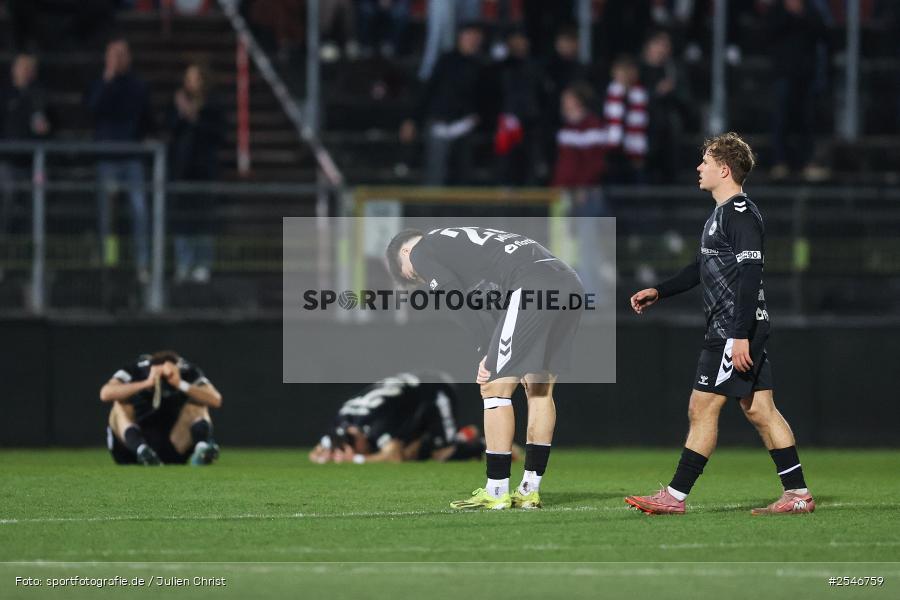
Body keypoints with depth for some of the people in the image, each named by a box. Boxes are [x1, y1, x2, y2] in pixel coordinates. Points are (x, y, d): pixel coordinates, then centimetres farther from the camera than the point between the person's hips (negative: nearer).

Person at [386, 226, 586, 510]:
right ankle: (529, 491, 19)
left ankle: (496, 493, 3)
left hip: (532, 288, -8)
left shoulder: (421, 252, 13)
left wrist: (486, 353, 7)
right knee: (539, 389, 16)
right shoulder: (462, 239, 37)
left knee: (495, 388, 1)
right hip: (569, 283, 9)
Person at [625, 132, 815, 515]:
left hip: (735, 330, -10)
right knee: (759, 410, 8)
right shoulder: (722, 214, 17)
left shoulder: (741, 214, -15)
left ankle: (675, 497, -2)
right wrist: (659, 292, 27)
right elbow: (704, 267, 30)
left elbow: (750, 275, -22)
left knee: (702, 408, -6)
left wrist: (741, 336, -26)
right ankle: (798, 494, 8)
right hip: (732, 330, 10)